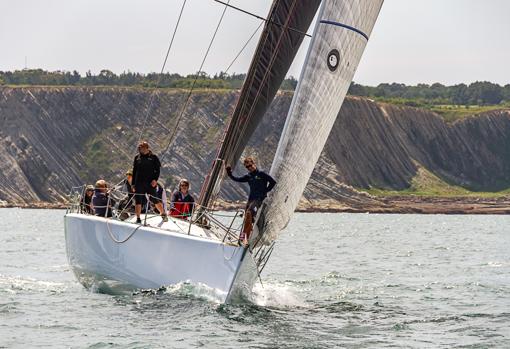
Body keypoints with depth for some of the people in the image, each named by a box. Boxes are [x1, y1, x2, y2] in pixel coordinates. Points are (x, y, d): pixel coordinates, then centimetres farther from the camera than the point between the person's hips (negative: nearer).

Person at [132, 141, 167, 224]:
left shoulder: (153, 157, 2)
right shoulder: (137, 158, 13)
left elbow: (157, 169, 0)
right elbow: (134, 171, 15)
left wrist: (155, 179, -14)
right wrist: (133, 184, 11)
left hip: (150, 183, -3)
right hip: (139, 182, 3)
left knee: (154, 199, -2)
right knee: (138, 201, 0)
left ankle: (163, 214, 14)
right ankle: (138, 219, 4)